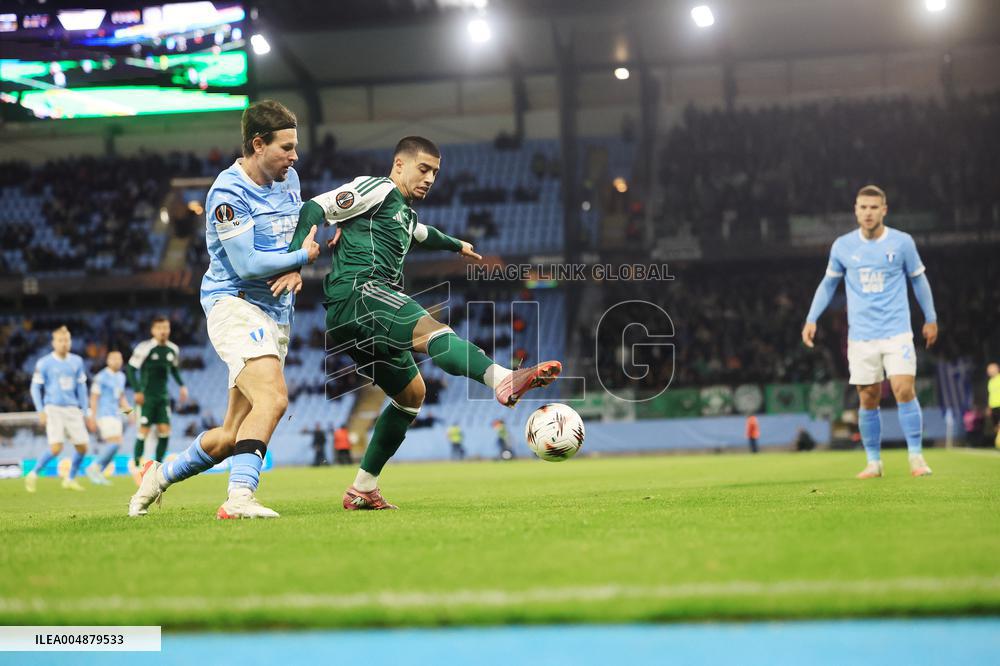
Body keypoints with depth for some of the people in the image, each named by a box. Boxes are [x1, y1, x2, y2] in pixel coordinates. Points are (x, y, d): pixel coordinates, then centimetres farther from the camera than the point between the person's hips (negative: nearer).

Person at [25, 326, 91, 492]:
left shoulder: (77, 361, 8)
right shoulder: (44, 363, -3)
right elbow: (35, 388, 1)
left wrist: (83, 410, 13)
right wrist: (40, 411, -7)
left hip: (73, 409, 5)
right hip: (53, 409, -5)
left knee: (82, 447, 2)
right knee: (56, 448, -17)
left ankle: (70, 479, 21)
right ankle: (33, 475, 2)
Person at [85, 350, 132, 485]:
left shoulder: (121, 376, 15)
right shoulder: (101, 377, -8)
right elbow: (94, 397, -9)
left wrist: (127, 407, 6)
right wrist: (93, 418, -13)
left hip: (116, 415, 8)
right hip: (104, 415, -8)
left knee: (113, 446, 3)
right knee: (115, 443, -18)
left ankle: (97, 474, 12)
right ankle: (93, 468, -7)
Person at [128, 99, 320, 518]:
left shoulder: (288, 178, 11)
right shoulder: (229, 193, -14)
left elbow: (297, 230, 26)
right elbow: (246, 264, -19)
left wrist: (293, 270, 4)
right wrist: (303, 256, -10)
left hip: (276, 313, 8)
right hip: (235, 305, -8)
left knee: (232, 436, 8)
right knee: (273, 398, -31)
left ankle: (159, 476, 26)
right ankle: (240, 497, -36)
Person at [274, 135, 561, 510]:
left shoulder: (406, 212, 32)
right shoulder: (377, 189, 3)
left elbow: (420, 234, 57)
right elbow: (316, 208, -7)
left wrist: (456, 245, 73)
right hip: (356, 293, -11)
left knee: (411, 393, 15)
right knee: (429, 329, -33)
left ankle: (363, 490, 19)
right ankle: (502, 379, -61)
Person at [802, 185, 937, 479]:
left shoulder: (902, 242, -1)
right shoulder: (842, 246, 3)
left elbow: (918, 279, 12)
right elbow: (828, 283, 16)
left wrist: (931, 319, 16)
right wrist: (811, 319, 9)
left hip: (897, 333, -1)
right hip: (860, 336, 2)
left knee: (904, 390, -15)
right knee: (868, 400, 2)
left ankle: (916, 457, -6)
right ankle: (873, 462, 14)